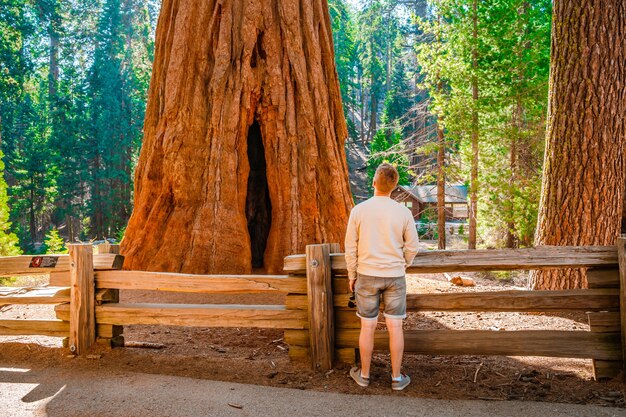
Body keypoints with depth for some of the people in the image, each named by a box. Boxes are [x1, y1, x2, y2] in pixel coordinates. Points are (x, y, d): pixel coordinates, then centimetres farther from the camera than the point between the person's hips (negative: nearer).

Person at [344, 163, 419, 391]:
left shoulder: (359, 210, -9)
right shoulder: (403, 212, -7)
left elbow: (351, 248, -5)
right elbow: (411, 248, 0)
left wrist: (352, 275, 7)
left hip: (367, 277, 0)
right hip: (395, 277, 0)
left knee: (367, 327, 10)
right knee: (395, 326, 8)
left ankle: (364, 374, 23)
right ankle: (397, 377, 17)